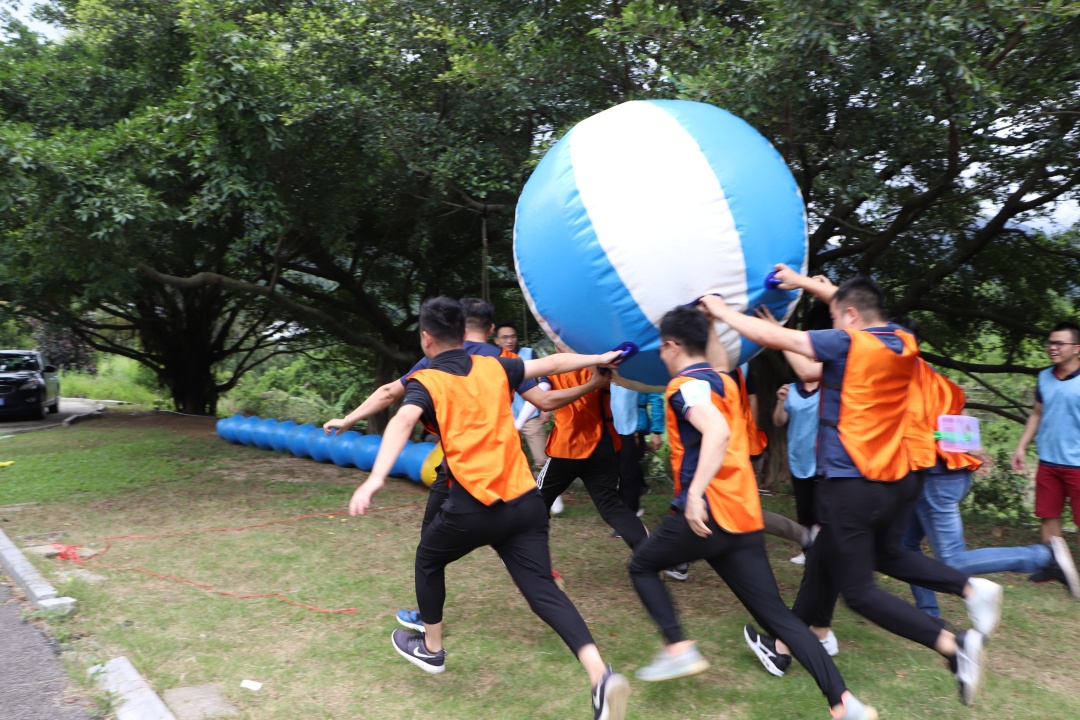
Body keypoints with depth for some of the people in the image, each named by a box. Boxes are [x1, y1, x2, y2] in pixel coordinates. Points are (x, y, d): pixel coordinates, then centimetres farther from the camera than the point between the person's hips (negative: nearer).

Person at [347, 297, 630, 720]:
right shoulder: (494, 368, 14)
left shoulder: (425, 381, 1)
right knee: (543, 591, 3)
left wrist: (375, 478, -33)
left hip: (474, 507, -4)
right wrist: (600, 358, 39)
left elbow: (403, 422, -20)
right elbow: (553, 364, 24)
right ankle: (600, 675, -15)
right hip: (525, 500, 4)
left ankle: (430, 648, 40)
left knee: (428, 559, 26)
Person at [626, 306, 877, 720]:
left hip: (707, 512, -8)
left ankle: (679, 649, 7)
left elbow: (717, 433, -28)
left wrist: (695, 493, -34)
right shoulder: (724, 381, 16)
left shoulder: (685, 384, -9)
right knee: (776, 615, 8)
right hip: (745, 517, 8)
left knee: (642, 566, 17)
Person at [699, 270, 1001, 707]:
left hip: (852, 486, -8)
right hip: (899, 480, 8)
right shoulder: (905, 343, 4)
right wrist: (804, 283, 26)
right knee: (886, 555, 31)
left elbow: (768, 335, -12)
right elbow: (857, 306, 22)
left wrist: (721, 311, 2)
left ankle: (953, 645, -8)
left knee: (858, 589, 3)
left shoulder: (847, 343, -15)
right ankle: (970, 588, 12)